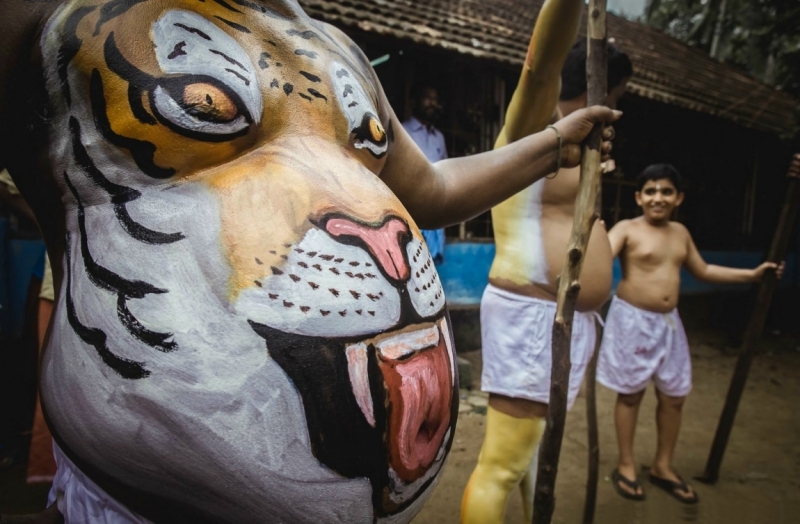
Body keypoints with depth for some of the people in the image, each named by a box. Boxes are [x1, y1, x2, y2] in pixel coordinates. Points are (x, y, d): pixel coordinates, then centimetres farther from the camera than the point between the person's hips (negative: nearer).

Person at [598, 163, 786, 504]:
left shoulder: (680, 232, 9)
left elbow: (703, 271, 22)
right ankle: (626, 466, 22)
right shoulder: (626, 229, -11)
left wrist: (752, 274, 22)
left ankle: (663, 467, 31)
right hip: (632, 319, -6)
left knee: (674, 396, 12)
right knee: (630, 394, 4)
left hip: (668, 322, 6)